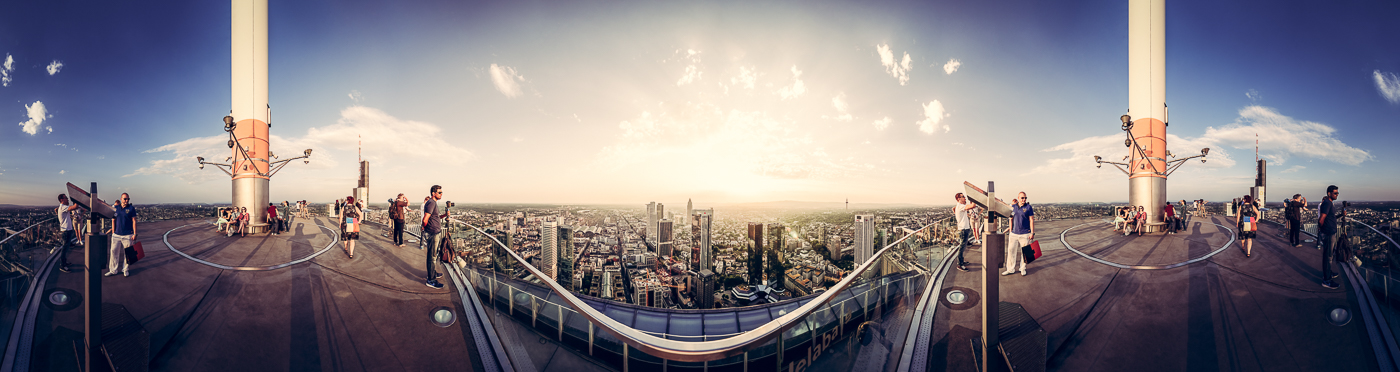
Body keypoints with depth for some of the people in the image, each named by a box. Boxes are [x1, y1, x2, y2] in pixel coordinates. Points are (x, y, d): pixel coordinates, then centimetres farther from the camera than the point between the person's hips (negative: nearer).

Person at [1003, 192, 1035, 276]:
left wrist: (1032, 233, -8)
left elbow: (1031, 220, -4)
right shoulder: (1013, 207, 7)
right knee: (1011, 250, 2)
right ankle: (1010, 269, 10)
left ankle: (1023, 269, 17)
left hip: (1025, 234, -3)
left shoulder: (1028, 207, -3)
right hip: (1014, 234, 3)